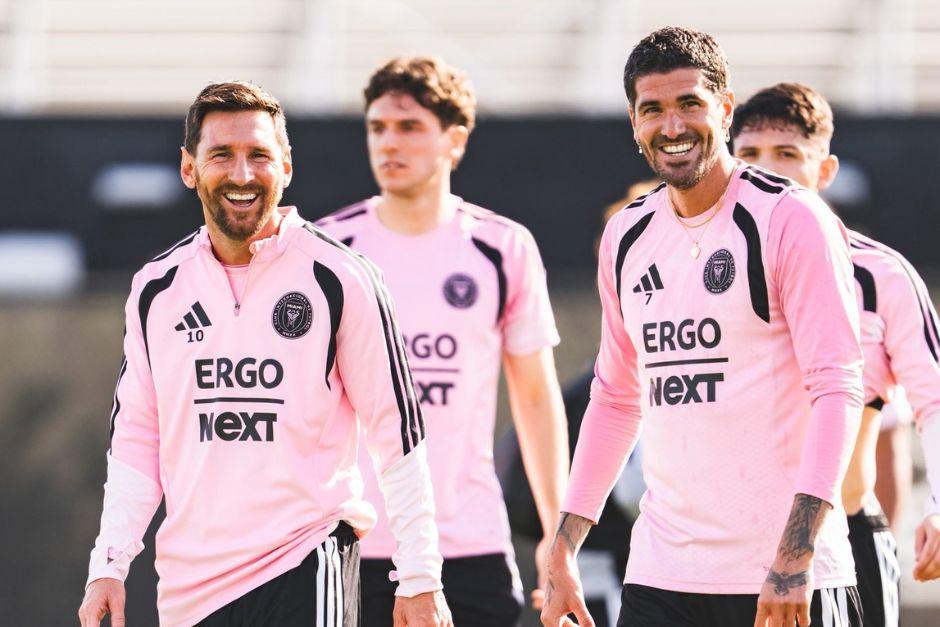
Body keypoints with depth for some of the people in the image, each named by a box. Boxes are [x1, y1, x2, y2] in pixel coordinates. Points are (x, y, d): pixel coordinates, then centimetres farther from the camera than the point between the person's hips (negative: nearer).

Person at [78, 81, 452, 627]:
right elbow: (135, 440, 14)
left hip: (305, 573, -4)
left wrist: (420, 580, -4)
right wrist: (108, 567, 4)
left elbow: (399, 434, -1)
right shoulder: (156, 289, 9)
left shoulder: (339, 280, -3)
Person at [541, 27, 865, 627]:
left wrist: (796, 556, -21)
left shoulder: (791, 219, -6)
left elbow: (838, 388, -12)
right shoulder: (627, 238, 13)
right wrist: (564, 549, 15)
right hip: (661, 573, 5)